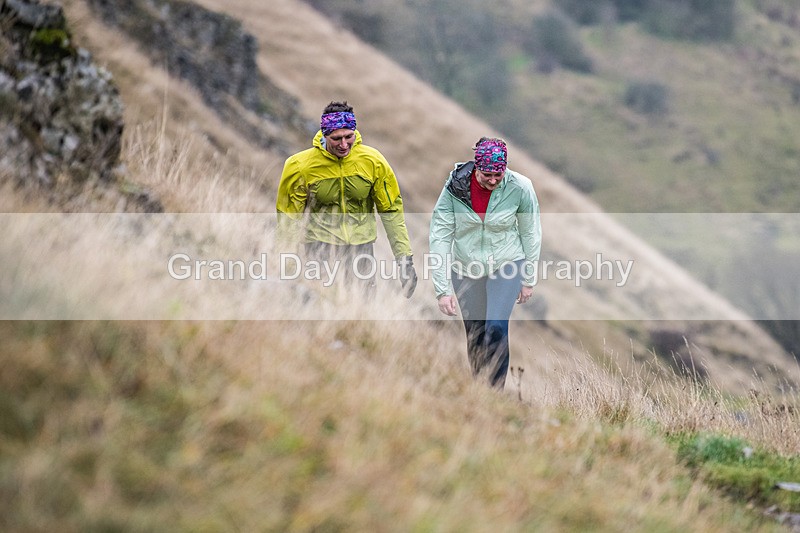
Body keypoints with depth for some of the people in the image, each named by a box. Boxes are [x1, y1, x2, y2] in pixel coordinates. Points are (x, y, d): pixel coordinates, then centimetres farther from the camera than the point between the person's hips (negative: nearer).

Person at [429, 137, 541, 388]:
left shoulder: (520, 188, -19)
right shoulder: (455, 187, -19)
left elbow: (531, 234, -4)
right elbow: (439, 236, -17)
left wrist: (528, 280, 2)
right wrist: (443, 289, -19)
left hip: (506, 264, -1)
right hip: (465, 268, 2)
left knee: (496, 330, -18)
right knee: (474, 333, 10)